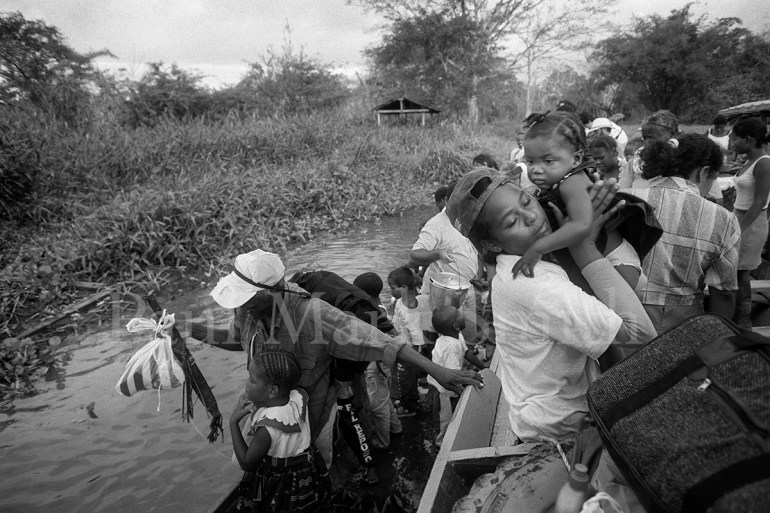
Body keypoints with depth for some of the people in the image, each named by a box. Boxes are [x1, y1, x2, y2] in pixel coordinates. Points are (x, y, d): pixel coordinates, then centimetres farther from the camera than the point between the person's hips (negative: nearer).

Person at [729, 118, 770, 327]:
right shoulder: (750, 161, 9)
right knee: (739, 274, 14)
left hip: (751, 223, -9)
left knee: (739, 275, -2)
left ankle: (742, 322, 9)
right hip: (739, 218, 9)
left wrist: (739, 230, -22)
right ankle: (741, 320, 25)